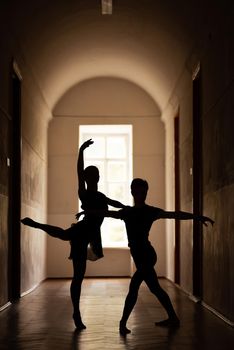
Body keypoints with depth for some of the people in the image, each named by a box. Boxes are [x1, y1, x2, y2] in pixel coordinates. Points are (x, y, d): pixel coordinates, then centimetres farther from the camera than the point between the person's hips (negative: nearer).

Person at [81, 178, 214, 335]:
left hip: (146, 255, -7)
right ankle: (173, 318, 22)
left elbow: (174, 214, -15)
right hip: (141, 256, 7)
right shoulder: (127, 212, 11)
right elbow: (109, 213, 19)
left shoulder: (151, 211, -6)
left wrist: (197, 217, -24)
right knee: (155, 288, 12)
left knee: (133, 287, -11)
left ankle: (123, 322, -7)